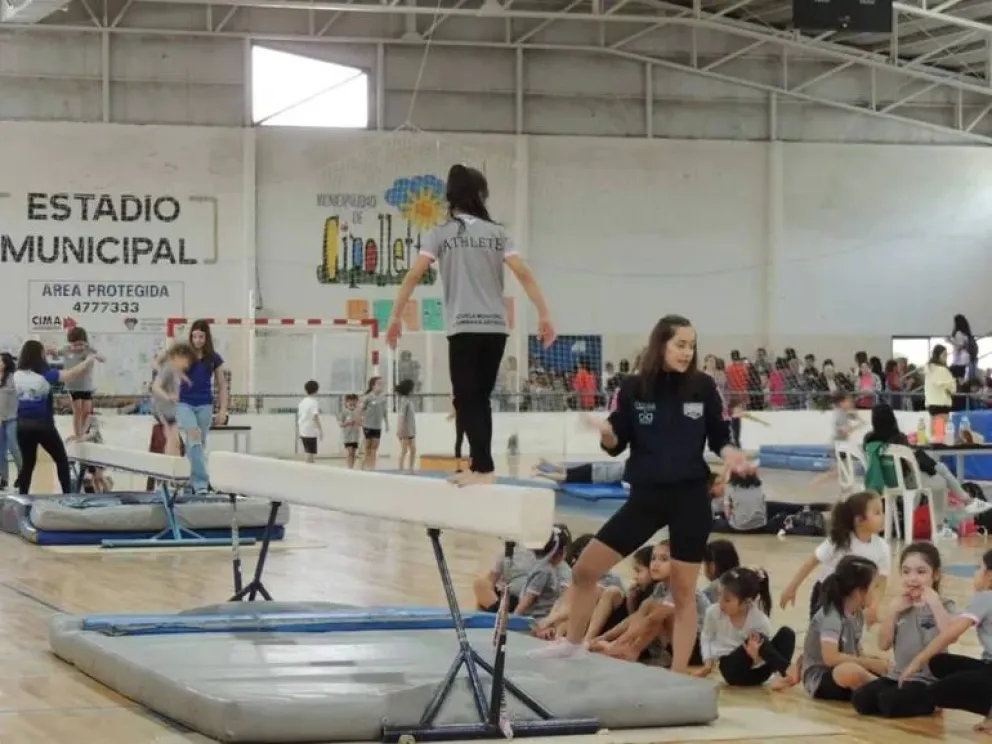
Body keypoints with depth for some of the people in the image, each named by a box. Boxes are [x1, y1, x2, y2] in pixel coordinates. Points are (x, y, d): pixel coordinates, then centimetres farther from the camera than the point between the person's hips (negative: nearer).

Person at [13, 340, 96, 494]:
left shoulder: (17, 375, -1)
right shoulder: (45, 375, -14)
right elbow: (72, 374, -12)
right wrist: (89, 360, 2)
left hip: (23, 425, 4)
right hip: (43, 425, -4)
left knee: (27, 464, 12)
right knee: (62, 460, 11)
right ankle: (68, 495, 11)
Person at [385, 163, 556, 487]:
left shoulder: (440, 234, 2)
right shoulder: (496, 232, 9)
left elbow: (413, 276, -5)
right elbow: (523, 274, 1)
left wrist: (395, 318, -1)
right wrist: (544, 315, 3)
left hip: (464, 328, -3)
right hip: (495, 328, 3)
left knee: (467, 400, -2)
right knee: (480, 398, 12)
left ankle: (484, 467, -14)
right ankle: (480, 467, 12)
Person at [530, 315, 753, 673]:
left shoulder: (702, 386, -3)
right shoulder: (634, 388, -3)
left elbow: (719, 435, 6)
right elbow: (617, 445, 1)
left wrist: (730, 454, -15)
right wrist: (606, 433, -20)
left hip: (690, 497, -1)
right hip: (646, 496, 1)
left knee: (684, 591, 3)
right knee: (585, 569, 3)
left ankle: (677, 676, 12)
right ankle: (573, 643, 27)